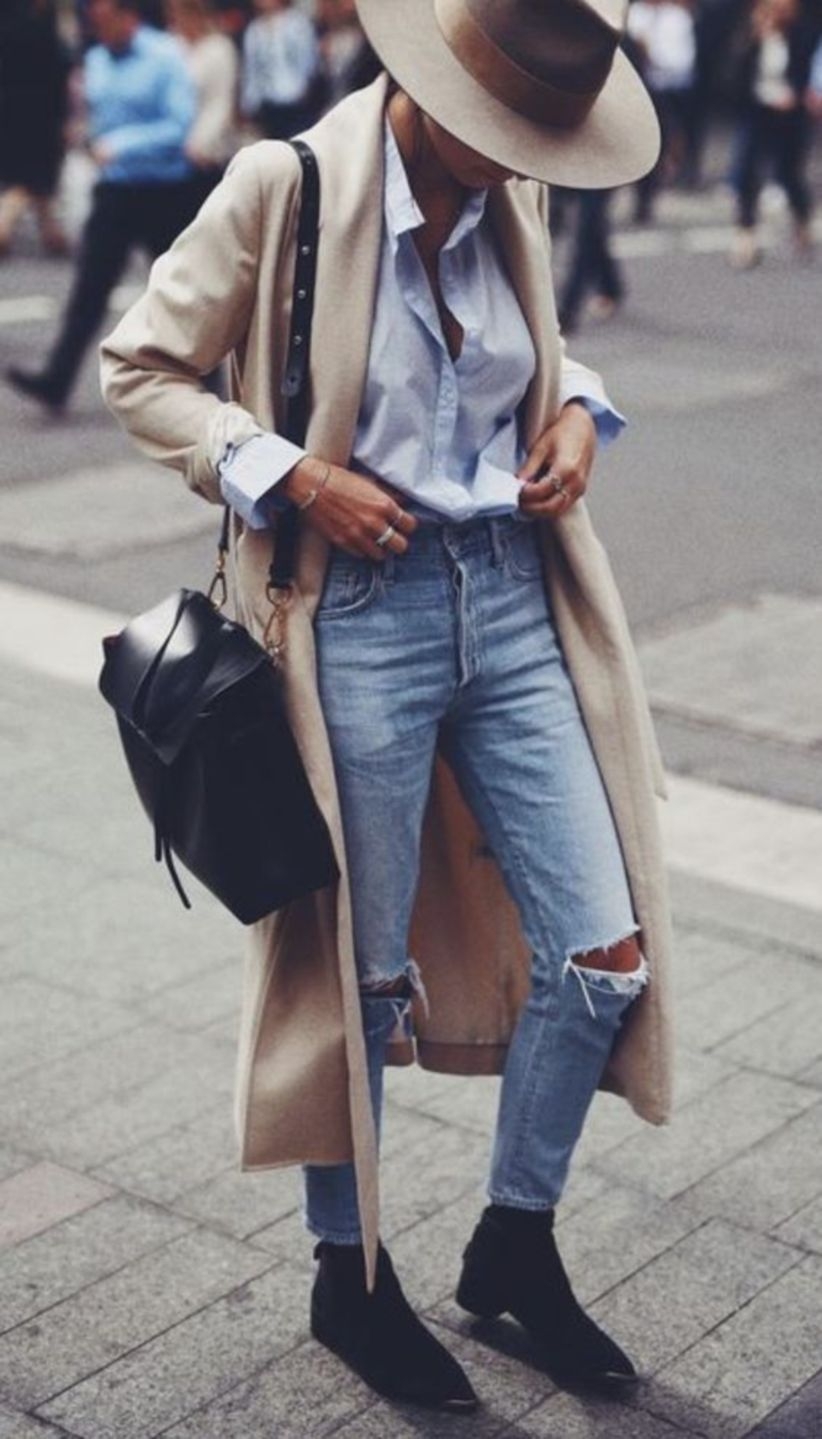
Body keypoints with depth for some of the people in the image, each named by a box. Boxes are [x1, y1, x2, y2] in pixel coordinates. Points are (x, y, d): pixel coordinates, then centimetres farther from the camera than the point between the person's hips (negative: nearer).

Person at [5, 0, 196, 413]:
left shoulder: (166, 58, -11)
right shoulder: (95, 60, 8)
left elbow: (180, 125, -17)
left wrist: (121, 145, -23)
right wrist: (97, 142, 0)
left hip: (163, 190, -5)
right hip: (114, 189, 5)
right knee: (90, 285, -3)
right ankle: (56, 379, -7)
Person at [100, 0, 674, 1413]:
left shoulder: (513, 193, 4)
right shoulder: (282, 188, -11)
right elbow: (137, 368, -5)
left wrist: (573, 409, 1)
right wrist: (294, 472, -17)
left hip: (517, 598, 5)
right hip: (361, 615, -5)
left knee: (609, 951, 4)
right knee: (359, 969, 7)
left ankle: (514, 1244, 28)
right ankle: (347, 1276, 31)